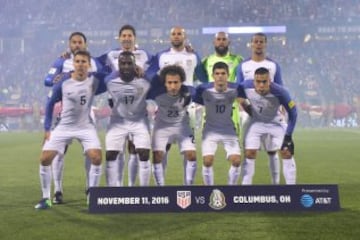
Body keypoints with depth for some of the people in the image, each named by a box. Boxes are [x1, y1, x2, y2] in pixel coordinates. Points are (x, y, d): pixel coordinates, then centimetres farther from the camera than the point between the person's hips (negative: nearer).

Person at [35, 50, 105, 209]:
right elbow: (51, 103, 1)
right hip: (64, 127, 1)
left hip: (86, 127, 0)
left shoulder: (94, 81, -12)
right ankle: (46, 198, 10)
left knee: (96, 158, -17)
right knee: (45, 159, -7)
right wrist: (47, 128, 0)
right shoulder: (63, 82, -11)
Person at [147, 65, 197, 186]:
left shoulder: (187, 92, -27)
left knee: (192, 155, -8)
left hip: (182, 125, 1)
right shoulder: (157, 92, -29)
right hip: (162, 125, -1)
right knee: (157, 156, -12)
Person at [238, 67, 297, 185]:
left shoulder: (279, 92, -32)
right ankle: (245, 185, 6)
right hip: (256, 122, 1)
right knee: (249, 154, -6)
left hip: (276, 122, -1)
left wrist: (288, 136, -21)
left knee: (287, 152, -6)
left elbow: (293, 113, -21)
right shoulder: (245, 86, -27)